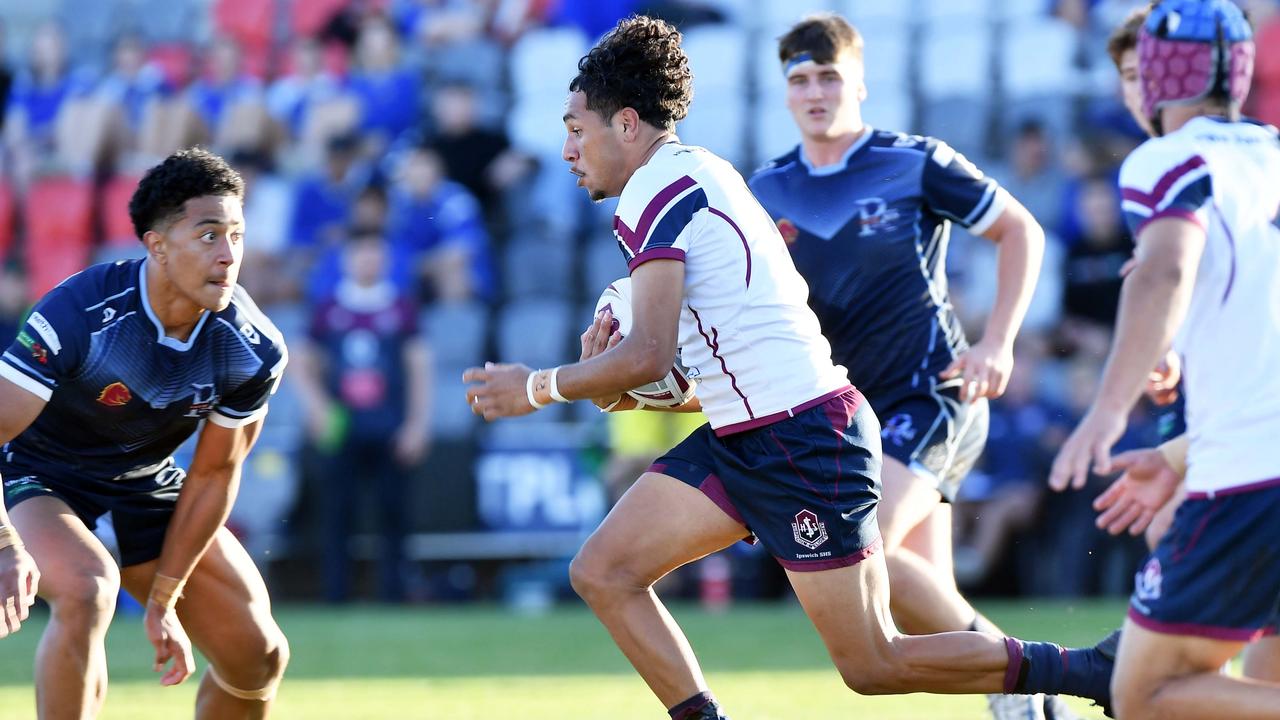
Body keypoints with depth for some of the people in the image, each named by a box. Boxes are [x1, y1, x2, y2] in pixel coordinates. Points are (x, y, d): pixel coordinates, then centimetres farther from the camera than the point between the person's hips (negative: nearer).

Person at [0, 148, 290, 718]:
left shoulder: (254, 351, -18)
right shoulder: (79, 314, -32)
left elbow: (214, 474, -6)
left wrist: (164, 600, -5)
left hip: (145, 487, 5)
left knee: (258, 657, -1)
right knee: (88, 587, -37)